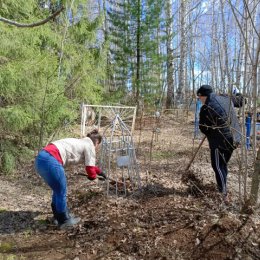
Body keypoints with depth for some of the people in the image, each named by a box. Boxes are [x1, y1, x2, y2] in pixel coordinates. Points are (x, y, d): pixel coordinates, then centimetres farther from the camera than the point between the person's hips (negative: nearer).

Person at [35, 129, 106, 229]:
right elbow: (90, 169, 3)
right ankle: (64, 220, 25)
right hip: (50, 160, -9)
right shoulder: (89, 146, 4)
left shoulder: (80, 143, 29)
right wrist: (93, 176, 25)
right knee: (62, 191, 9)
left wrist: (99, 171, 53)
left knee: (58, 190, 24)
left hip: (41, 158, 9)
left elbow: (88, 163, 43)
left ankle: (59, 216, 40)